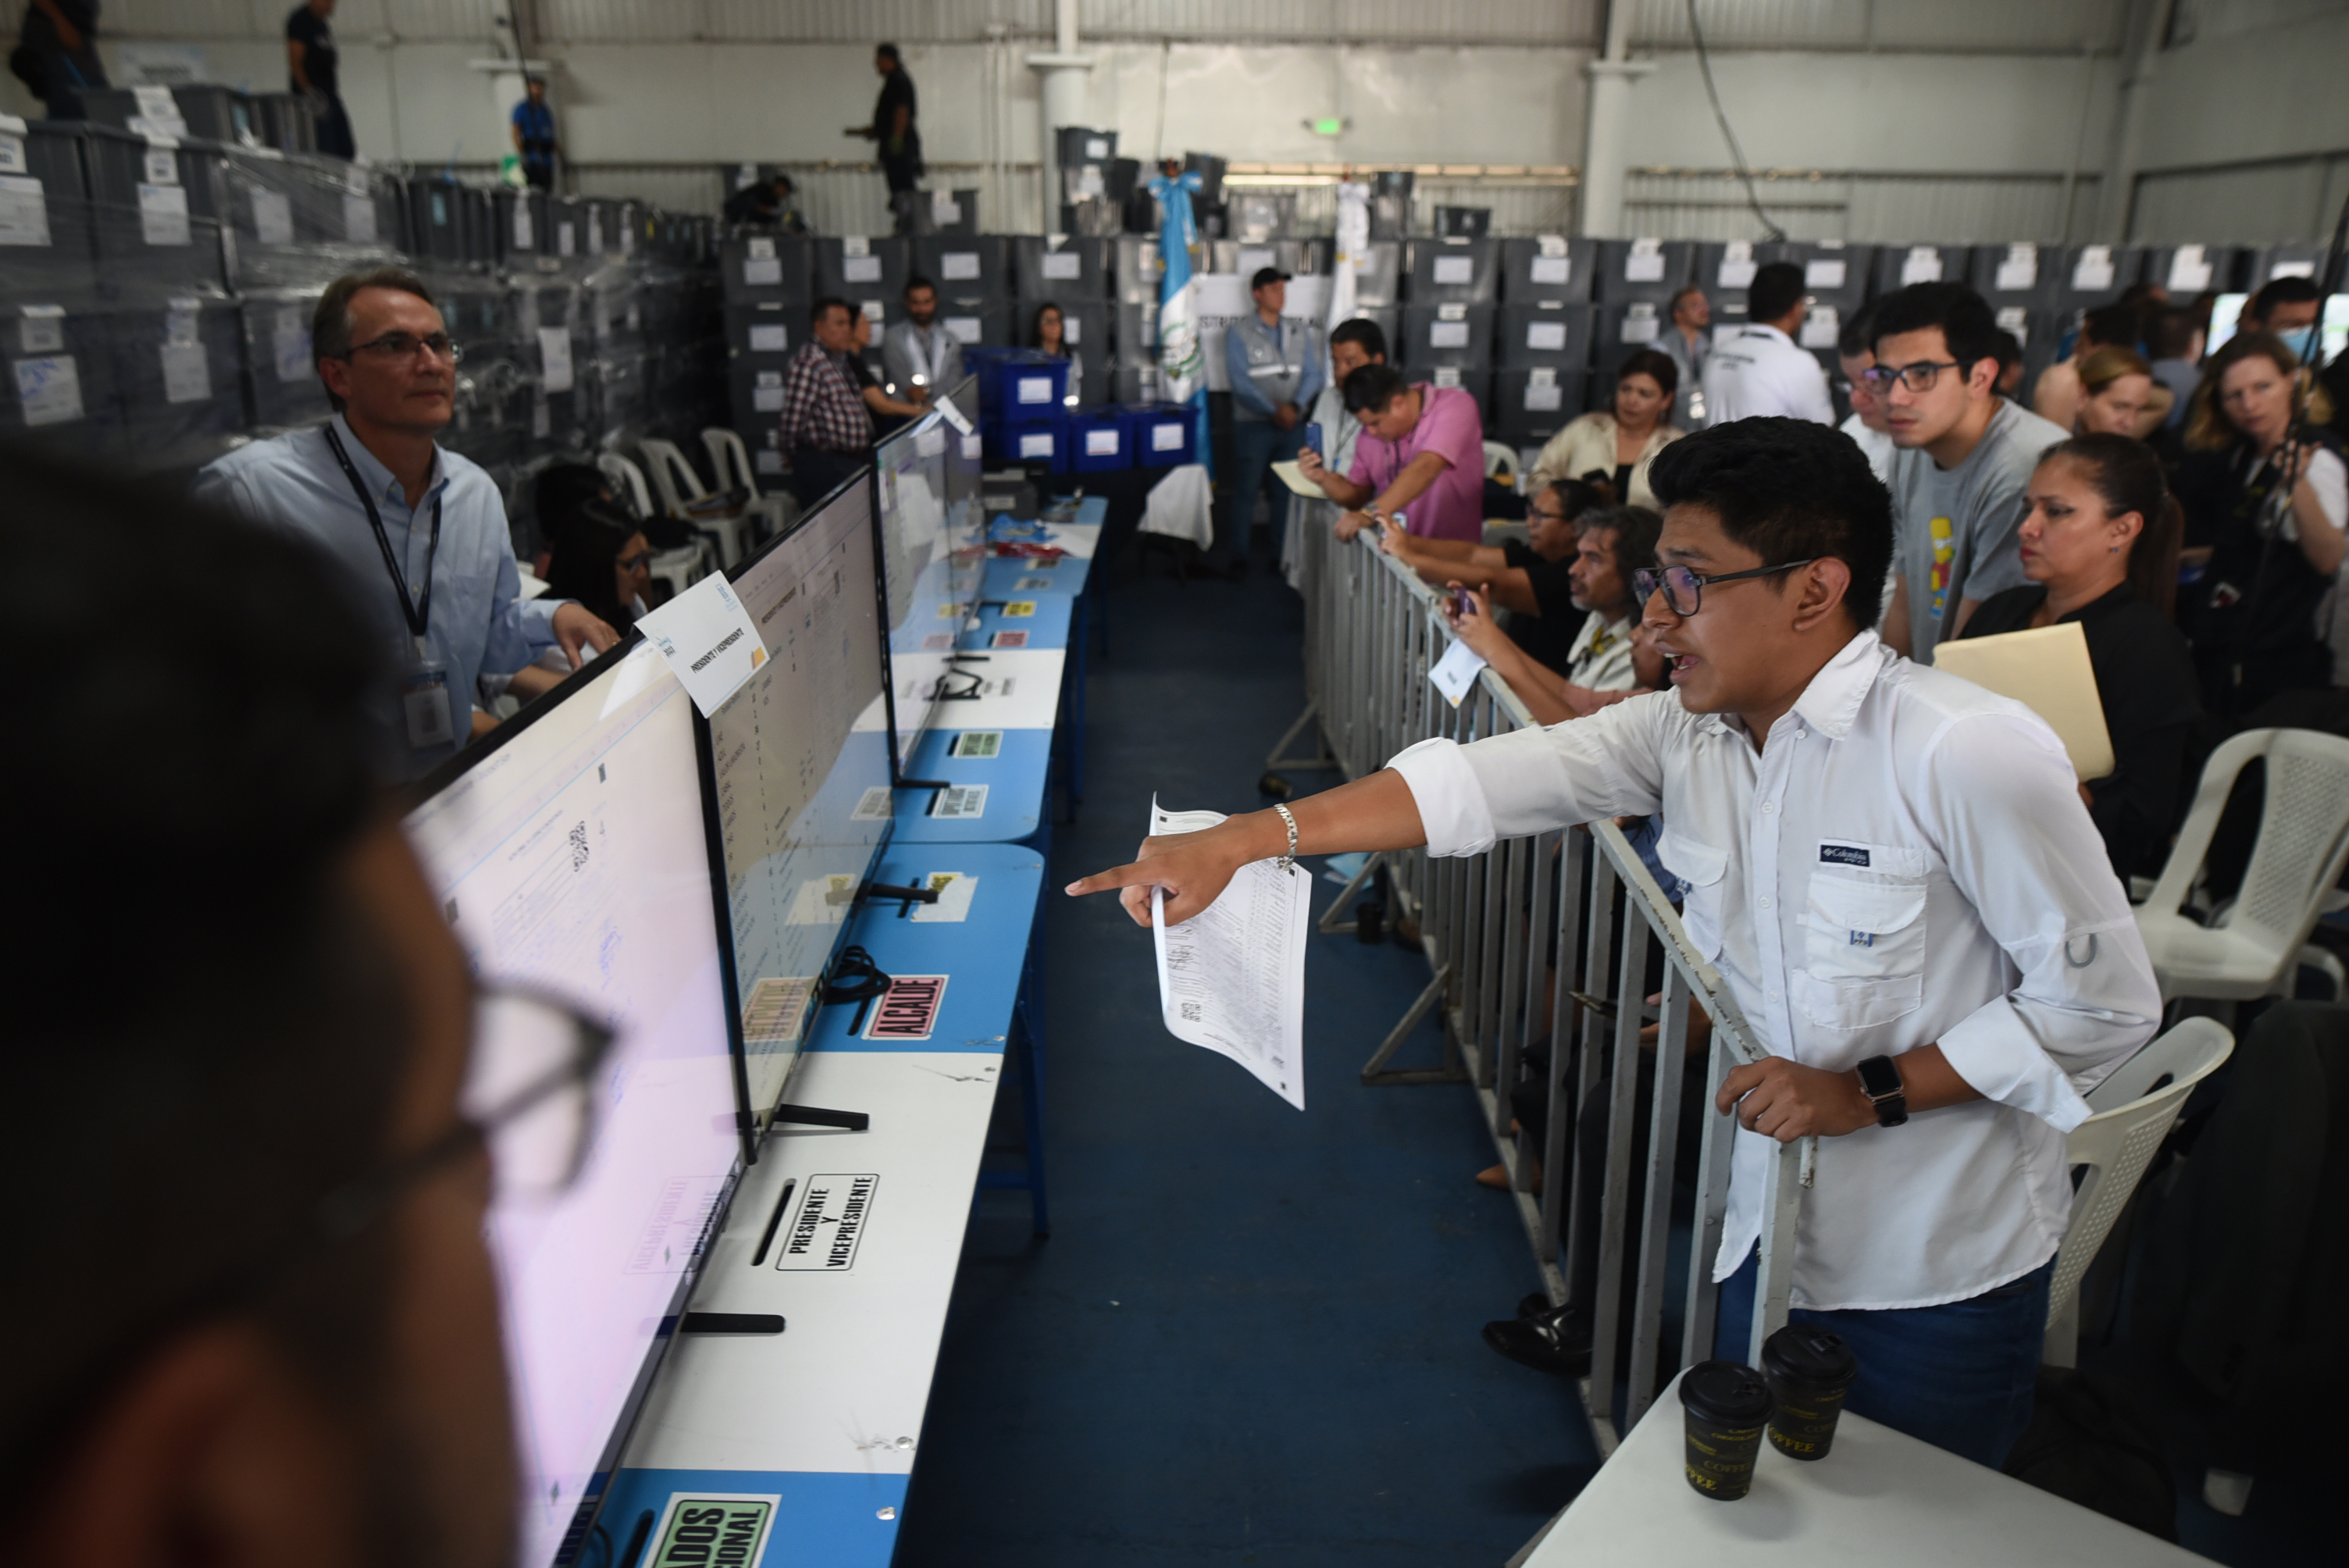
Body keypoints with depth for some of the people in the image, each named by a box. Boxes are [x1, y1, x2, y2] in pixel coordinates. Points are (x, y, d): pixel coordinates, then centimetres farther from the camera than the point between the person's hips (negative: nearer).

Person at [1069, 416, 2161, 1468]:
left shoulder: (1966, 755, -23)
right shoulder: (1685, 734, -5)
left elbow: (2105, 1001, -16)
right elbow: (1472, 783, -12)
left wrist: (1872, 1092, -21)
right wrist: (1238, 840, -18)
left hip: (1940, 1280, -5)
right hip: (1774, 1243, 6)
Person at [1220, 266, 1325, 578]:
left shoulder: (1300, 332, 12)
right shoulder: (1238, 333, -1)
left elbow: (1313, 374, 6)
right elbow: (1241, 382, -9)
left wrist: (1295, 406, -12)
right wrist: (1274, 411, -16)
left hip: (1292, 425, 3)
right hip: (1253, 424, -3)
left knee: (1286, 493, 6)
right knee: (1245, 491, -2)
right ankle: (1237, 557, 5)